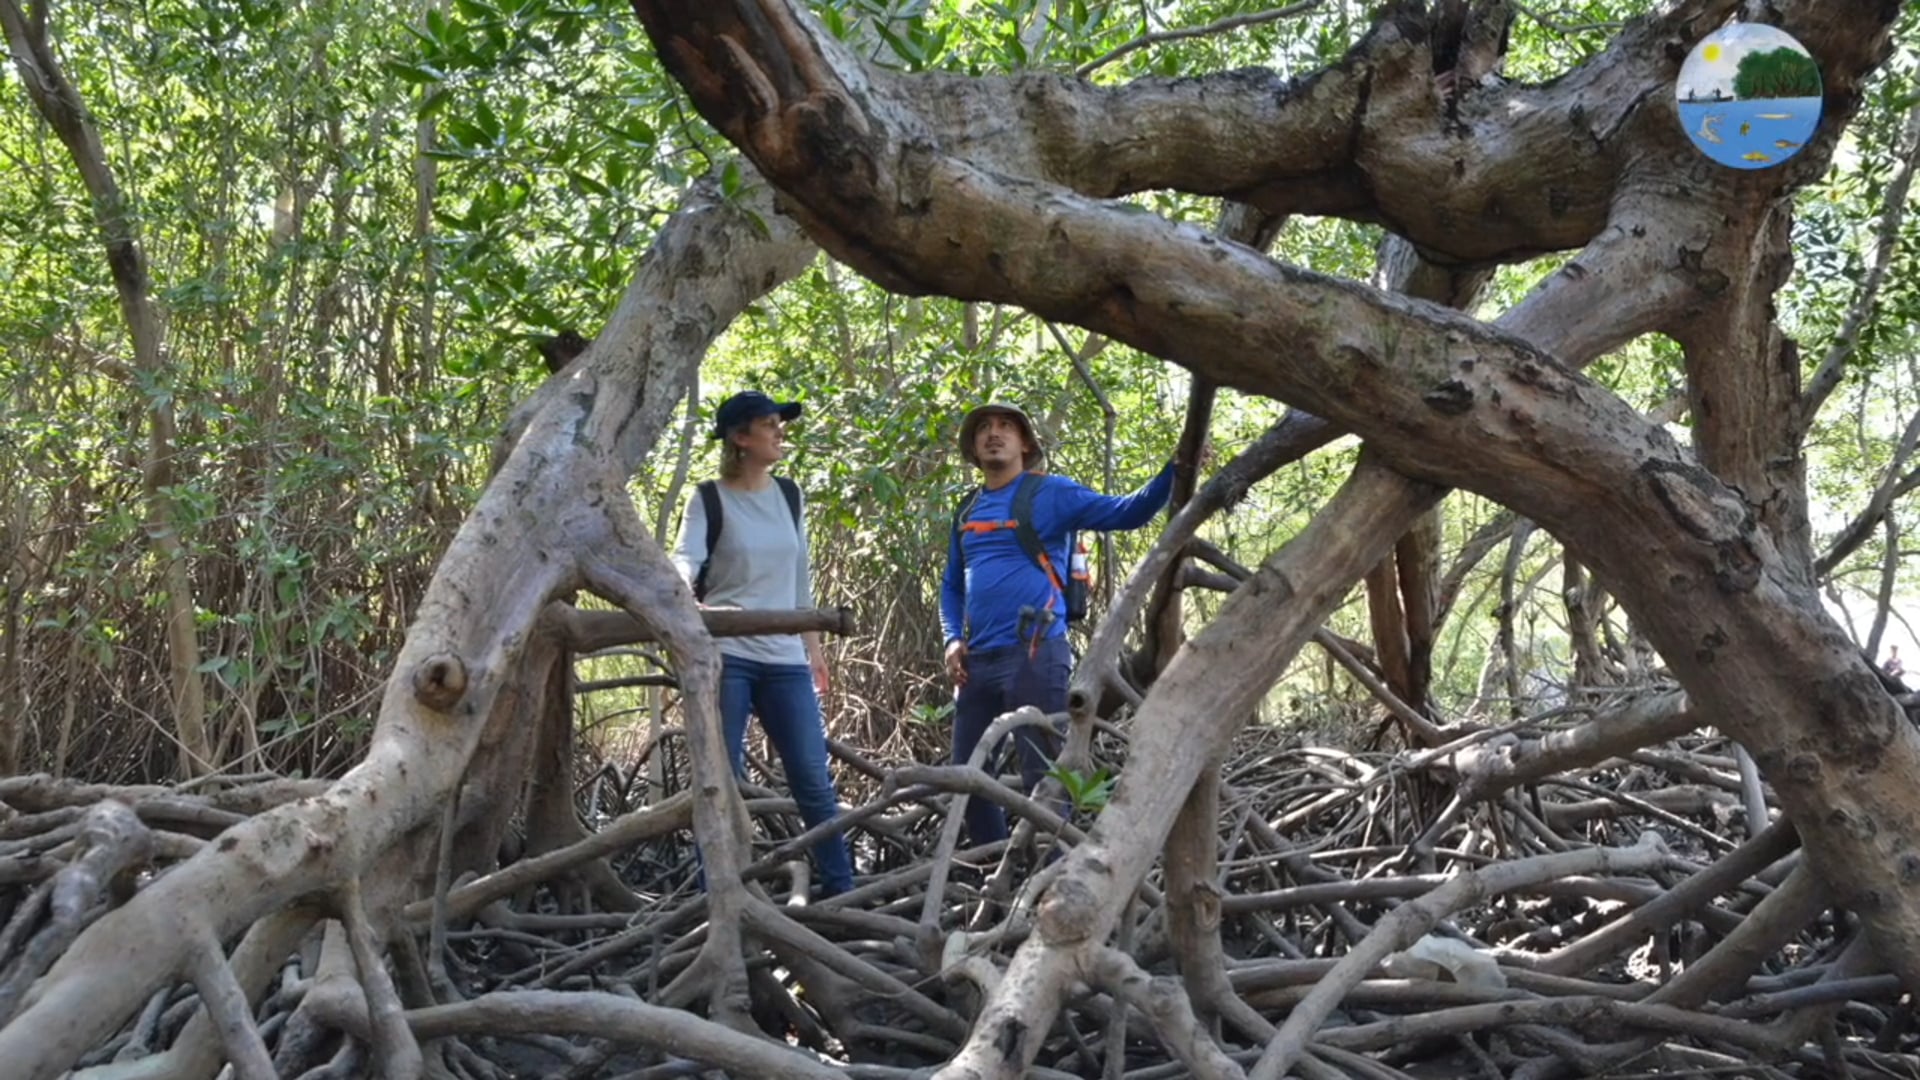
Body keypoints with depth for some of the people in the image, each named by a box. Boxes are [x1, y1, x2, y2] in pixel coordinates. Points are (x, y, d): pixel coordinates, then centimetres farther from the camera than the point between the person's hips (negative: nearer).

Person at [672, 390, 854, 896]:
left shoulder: (788, 494, 13)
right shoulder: (710, 499, -1)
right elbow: (685, 559, -14)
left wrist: (812, 644, 20)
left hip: (784, 659, 4)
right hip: (724, 655, -4)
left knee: (814, 779, 3)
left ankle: (841, 889, 13)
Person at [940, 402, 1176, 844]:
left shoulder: (1051, 493, -1)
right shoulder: (966, 511, 16)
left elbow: (1126, 512, -13)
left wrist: (1176, 467, -27)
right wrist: (952, 639, 7)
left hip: (1034, 655, -6)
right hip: (977, 660, 6)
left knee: (1041, 776, -3)